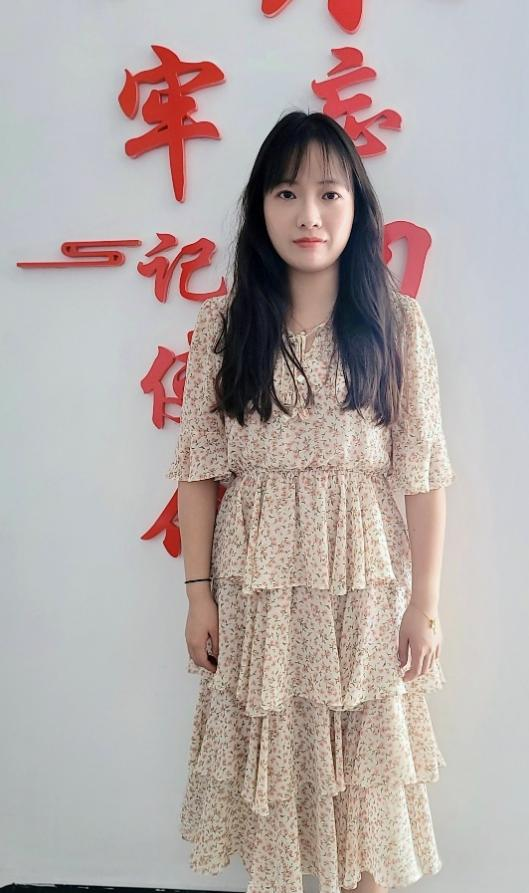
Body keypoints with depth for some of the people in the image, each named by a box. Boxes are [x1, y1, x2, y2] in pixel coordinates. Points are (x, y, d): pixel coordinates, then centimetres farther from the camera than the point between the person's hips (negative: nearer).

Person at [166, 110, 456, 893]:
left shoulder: (398, 323, -3)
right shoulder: (223, 324, -1)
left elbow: (424, 474, -3)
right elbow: (199, 468, 0)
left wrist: (425, 603, -3)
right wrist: (198, 592, -2)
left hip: (364, 579, 0)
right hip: (257, 582, 1)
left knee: (366, 763, 13)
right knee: (267, 756, 13)